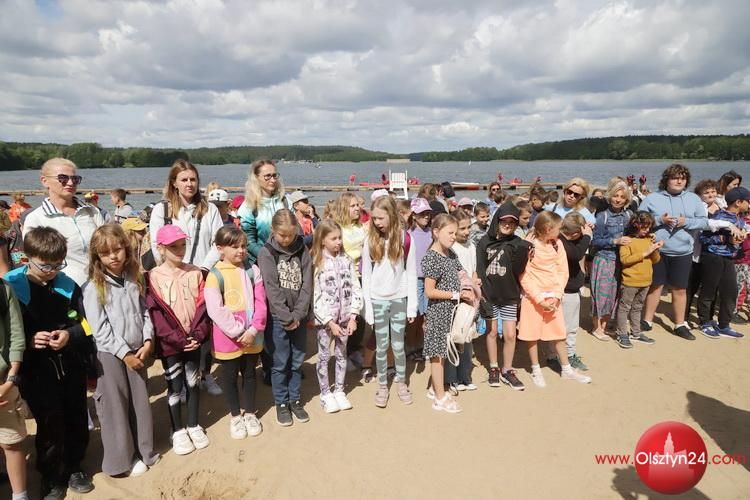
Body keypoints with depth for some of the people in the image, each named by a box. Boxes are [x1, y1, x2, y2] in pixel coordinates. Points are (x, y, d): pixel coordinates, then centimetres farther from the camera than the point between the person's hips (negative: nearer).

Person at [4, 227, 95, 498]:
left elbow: (86, 323, 3)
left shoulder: (68, 285, -2)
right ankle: (52, 477, 29)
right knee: (50, 426, 7)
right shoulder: (10, 286, -9)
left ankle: (73, 468, 36)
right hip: (37, 372, -2)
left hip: (71, 366, 3)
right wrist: (29, 341, -21)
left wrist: (69, 335, -16)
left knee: (76, 420, 14)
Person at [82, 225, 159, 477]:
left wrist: (148, 341, -7)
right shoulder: (93, 288, -11)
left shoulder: (134, 280, 4)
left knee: (140, 402, 14)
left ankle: (143, 450, 30)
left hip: (137, 351, 5)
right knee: (115, 406, 6)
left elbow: (145, 312, 6)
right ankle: (122, 459, 21)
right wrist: (124, 354, -14)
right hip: (110, 355, -4)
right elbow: (100, 329, -14)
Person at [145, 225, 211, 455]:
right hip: (169, 343, -2)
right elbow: (155, 312, -12)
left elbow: (202, 306, -2)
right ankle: (178, 430, 25)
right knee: (175, 386, 8)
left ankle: (193, 425, 30)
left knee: (193, 383, 13)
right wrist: (178, 339, -17)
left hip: (193, 340, 3)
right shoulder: (153, 277, -9)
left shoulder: (195, 273, 0)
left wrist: (198, 334, -14)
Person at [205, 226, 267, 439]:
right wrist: (237, 332, -19)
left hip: (252, 336, 3)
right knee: (229, 377, 13)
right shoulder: (215, 275, -11)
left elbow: (260, 303, -3)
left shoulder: (253, 270, -2)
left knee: (249, 374, 18)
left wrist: (253, 330, -13)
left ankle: (250, 413, 36)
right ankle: (235, 416, 33)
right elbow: (216, 310, -17)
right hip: (227, 338, -3)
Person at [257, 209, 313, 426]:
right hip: (278, 316, -3)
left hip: (299, 316, 3)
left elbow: (307, 285, -2)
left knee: (297, 361, 12)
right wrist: (286, 317, -15)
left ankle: (295, 399, 28)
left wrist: (297, 315, -10)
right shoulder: (267, 252, -6)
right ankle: (281, 403, 22)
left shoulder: (302, 250, 2)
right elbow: (271, 288, -12)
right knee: (280, 362, 6)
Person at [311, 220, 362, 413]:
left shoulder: (346, 260, 1)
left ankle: (339, 390, 30)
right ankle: (325, 394, 25)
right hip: (325, 319, -3)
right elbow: (314, 297, -12)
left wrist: (353, 317, -6)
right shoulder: (316, 263, -9)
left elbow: (355, 289, 1)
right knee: (324, 357, 8)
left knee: (342, 355, 14)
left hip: (345, 317, 3)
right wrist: (330, 322, -14)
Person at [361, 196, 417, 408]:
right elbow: (366, 276, -2)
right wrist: (367, 307, -5)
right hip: (378, 300, 0)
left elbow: (411, 273, -2)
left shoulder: (404, 239, -6)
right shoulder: (370, 241, -4)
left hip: (399, 299, 0)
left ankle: (402, 384, 28)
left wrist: (412, 305, -4)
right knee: (381, 346, 9)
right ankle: (382, 387, 23)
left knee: (398, 345, 9)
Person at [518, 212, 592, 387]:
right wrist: (540, 299, -16)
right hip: (533, 296, -4)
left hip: (553, 297, 4)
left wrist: (556, 296, -9)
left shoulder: (557, 244, 2)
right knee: (532, 334, 5)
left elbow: (563, 272, 2)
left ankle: (567, 369, 26)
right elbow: (524, 277, -12)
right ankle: (536, 371, 21)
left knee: (559, 333, 12)